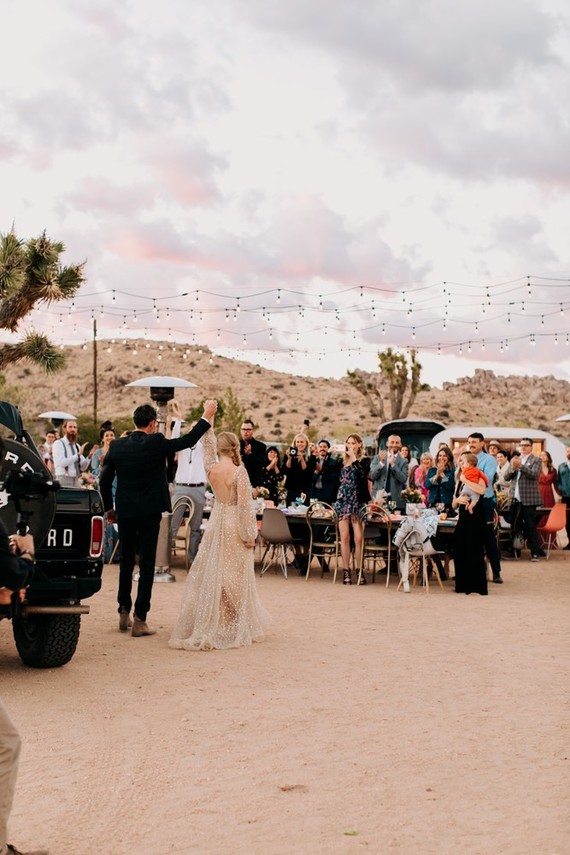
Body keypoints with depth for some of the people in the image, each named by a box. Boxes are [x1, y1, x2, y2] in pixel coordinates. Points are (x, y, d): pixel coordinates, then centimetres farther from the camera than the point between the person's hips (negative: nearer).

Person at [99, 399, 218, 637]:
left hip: (125, 512, 4)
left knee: (126, 562, 18)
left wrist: (108, 508, 18)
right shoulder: (156, 443, -12)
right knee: (147, 564, 1)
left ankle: (124, 613, 23)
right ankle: (140, 620, 1)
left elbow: (104, 480, 5)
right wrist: (207, 416, 8)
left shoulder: (116, 446, 0)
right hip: (149, 512, -4)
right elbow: (189, 440, -3)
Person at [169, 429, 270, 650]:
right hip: (235, 527, -4)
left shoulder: (211, 469, -4)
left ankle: (208, 625, 14)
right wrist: (249, 535, -9)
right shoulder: (239, 471, -15)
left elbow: (207, 445, 14)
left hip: (216, 524, 4)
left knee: (211, 575, 10)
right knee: (235, 577, 4)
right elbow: (245, 505, -16)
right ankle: (236, 627, 11)